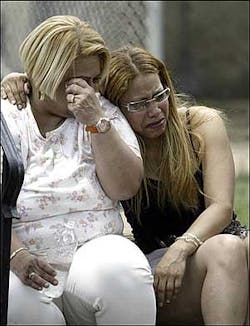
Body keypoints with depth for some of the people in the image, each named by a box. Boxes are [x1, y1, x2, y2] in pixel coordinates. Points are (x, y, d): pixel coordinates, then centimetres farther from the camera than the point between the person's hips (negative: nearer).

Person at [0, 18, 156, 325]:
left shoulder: (103, 113, 12)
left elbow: (125, 187, 0)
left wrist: (96, 122, -10)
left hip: (97, 248, 2)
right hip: (26, 262, -2)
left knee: (121, 275, -33)